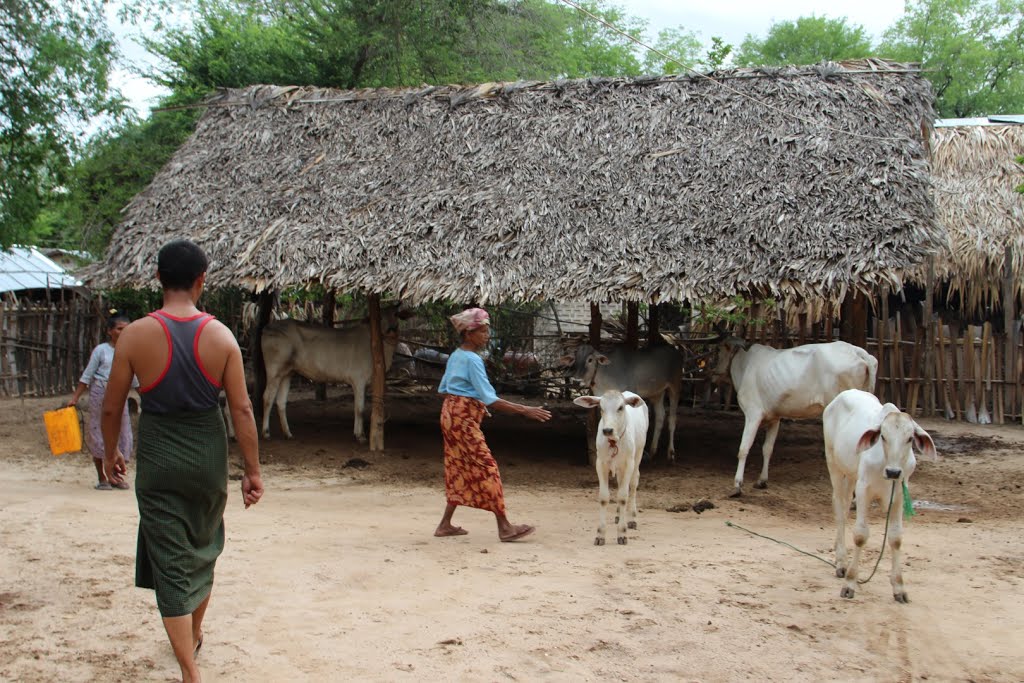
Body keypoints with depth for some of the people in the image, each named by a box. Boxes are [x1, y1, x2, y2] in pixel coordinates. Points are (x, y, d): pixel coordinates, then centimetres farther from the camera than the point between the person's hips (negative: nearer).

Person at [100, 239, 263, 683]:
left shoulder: (136, 334, -10)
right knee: (203, 549, 23)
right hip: (208, 457, 2)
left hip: (158, 460, -2)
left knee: (170, 562, 4)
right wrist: (252, 471, 1)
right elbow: (242, 408, -7)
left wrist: (110, 451, 16)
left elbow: (112, 405, -2)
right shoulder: (221, 336, -7)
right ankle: (194, 634, 45)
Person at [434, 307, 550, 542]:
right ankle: (504, 527, -6)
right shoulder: (472, 359, -18)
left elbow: (443, 387, 19)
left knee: (459, 469, 13)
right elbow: (490, 399, -23)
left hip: (451, 413, 10)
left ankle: (445, 524, 16)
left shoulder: (456, 355, 11)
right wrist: (525, 410, -24)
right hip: (464, 418, -10)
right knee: (486, 469, -7)